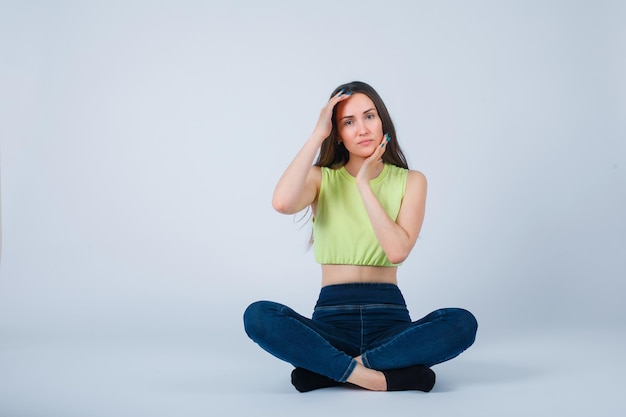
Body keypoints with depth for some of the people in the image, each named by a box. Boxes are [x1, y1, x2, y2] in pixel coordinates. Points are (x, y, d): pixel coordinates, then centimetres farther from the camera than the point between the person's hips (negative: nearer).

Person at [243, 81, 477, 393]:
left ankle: (328, 370, -24)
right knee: (258, 316, -28)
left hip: (389, 318, 1)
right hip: (332, 317, 0)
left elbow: (398, 250, -11)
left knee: (462, 323, -29)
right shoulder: (322, 178, 6)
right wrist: (317, 134, -12)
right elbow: (282, 203, -19)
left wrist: (364, 185, -8)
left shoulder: (410, 181, 5)